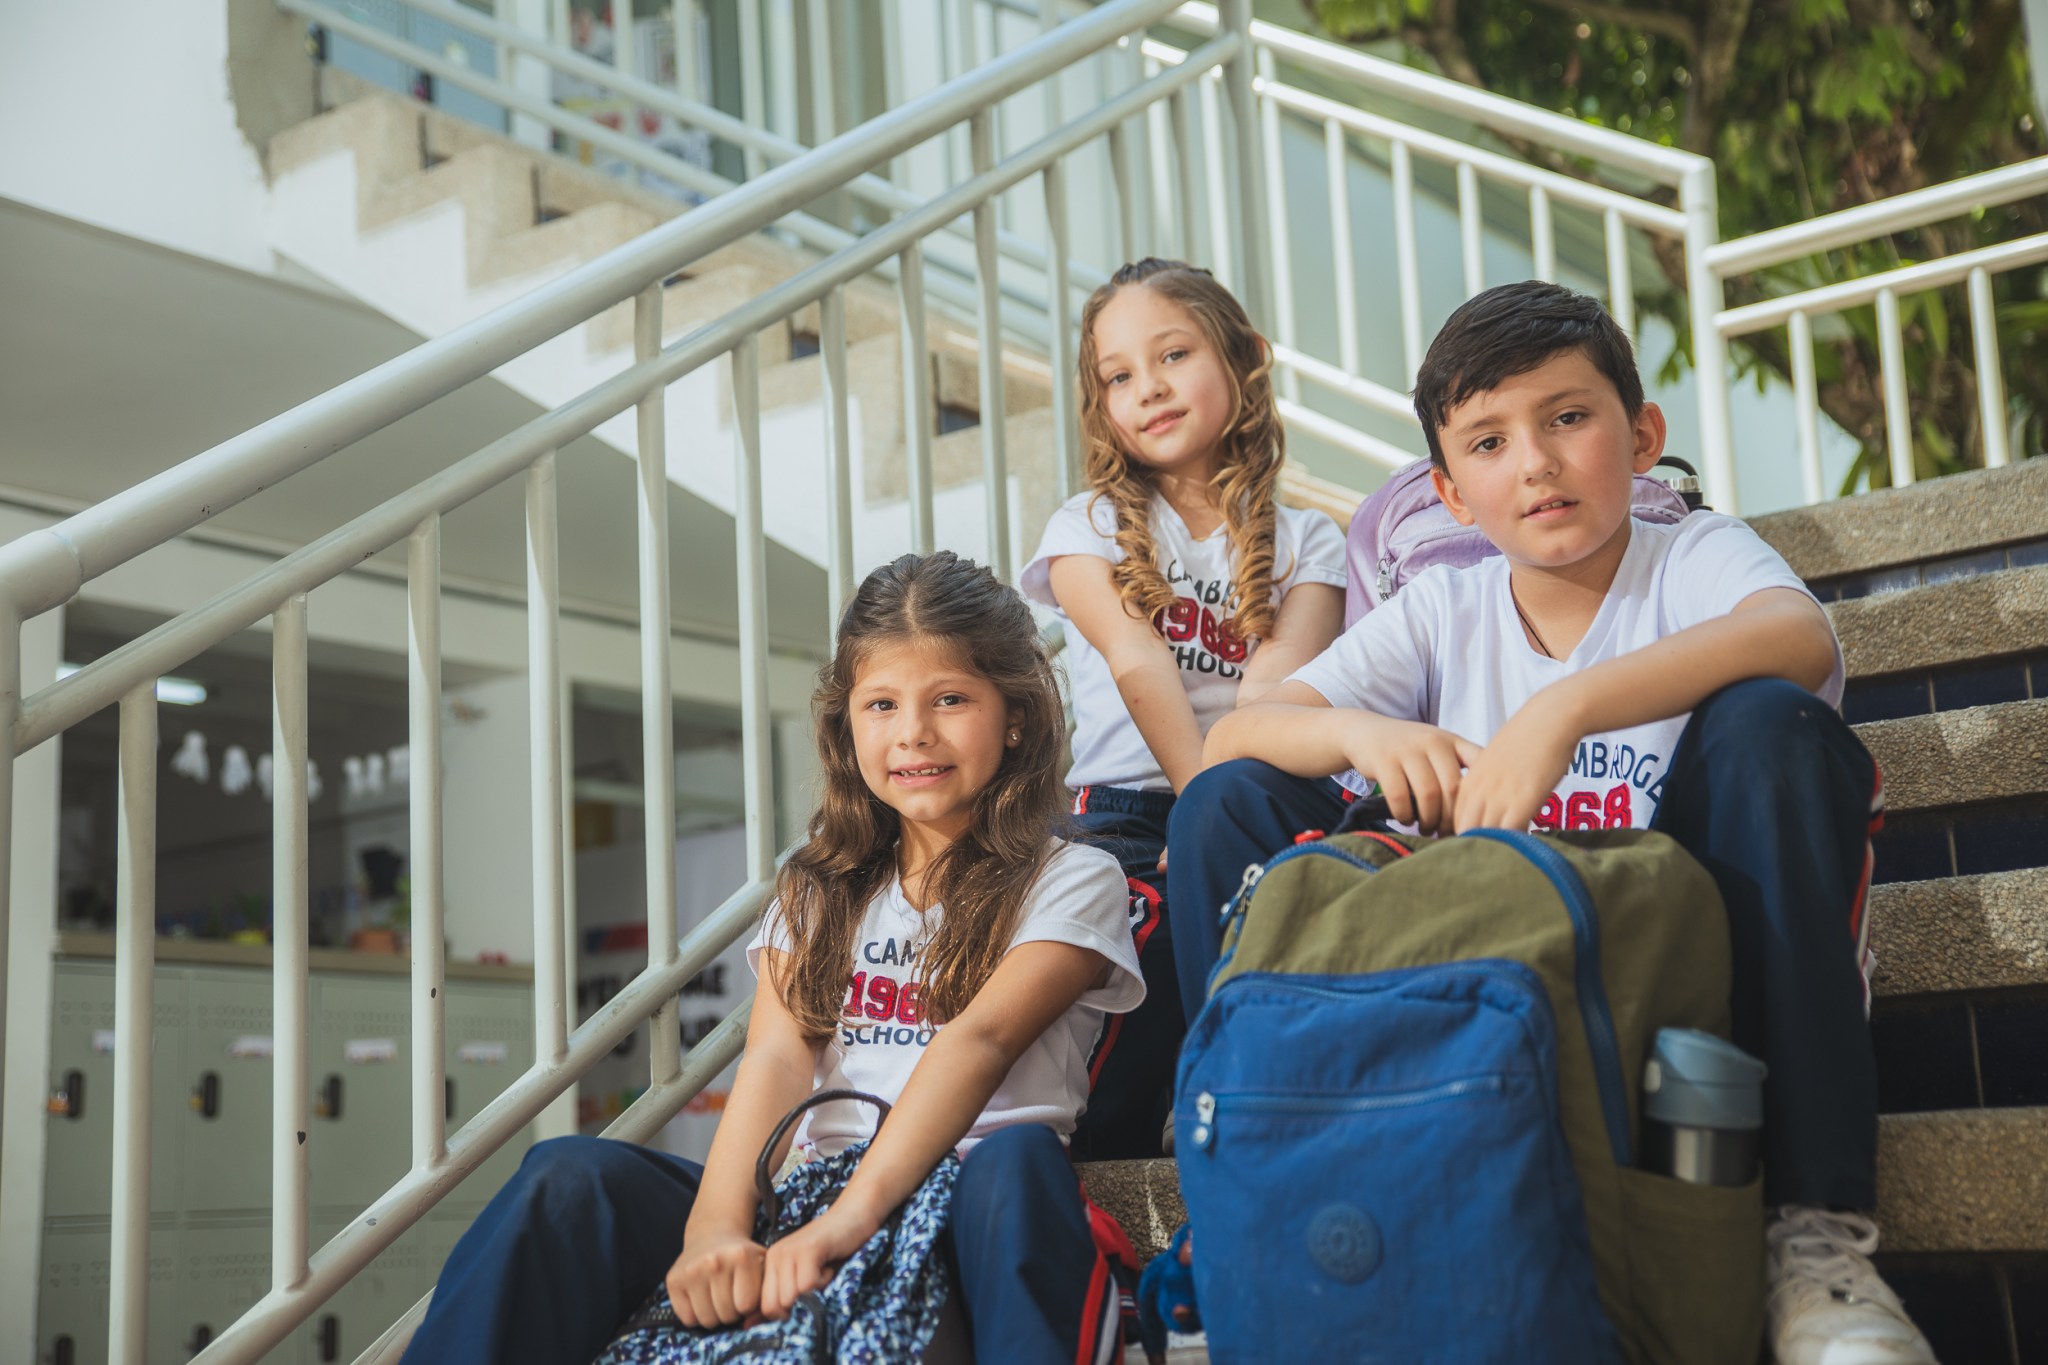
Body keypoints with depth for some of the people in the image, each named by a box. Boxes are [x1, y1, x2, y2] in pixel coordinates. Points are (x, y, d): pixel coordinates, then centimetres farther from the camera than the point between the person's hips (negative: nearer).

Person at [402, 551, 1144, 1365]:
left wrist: (854, 1214, -27)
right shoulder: (819, 890, 19)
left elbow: (980, 1039, -11)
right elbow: (776, 1058, 2)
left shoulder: (1072, 881, 7)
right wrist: (718, 1225, -19)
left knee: (1017, 1160, -38)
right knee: (575, 1176, -20)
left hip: (961, 1208, -3)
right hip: (812, 1200, 3)